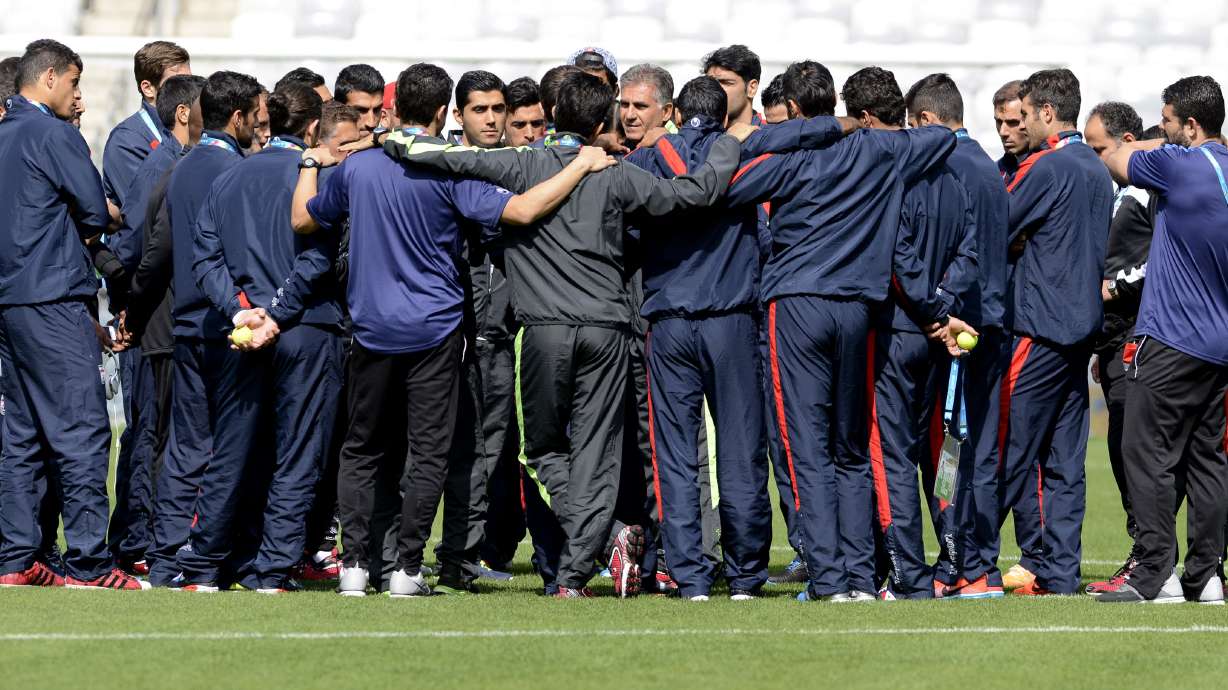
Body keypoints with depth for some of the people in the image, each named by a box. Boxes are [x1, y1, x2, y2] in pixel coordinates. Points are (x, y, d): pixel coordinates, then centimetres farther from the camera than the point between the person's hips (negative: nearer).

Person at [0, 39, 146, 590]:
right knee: (81, 431, -9)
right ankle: (87, 563, -12)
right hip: (53, 300, -9)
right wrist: (80, 229, 11)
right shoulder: (54, 134, -10)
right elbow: (97, 213, -9)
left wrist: (65, 230, 9)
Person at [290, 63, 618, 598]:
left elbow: (303, 219, 15)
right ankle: (408, 568, -2)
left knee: (362, 451, 12)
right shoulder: (449, 171, -10)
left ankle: (353, 563, 4)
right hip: (433, 332, -3)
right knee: (428, 453, 3)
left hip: (371, 329, 3)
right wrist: (582, 166, -11)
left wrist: (310, 163, 32)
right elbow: (521, 211, -20)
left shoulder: (356, 167, 2)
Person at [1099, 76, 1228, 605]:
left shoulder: (1179, 164, -13)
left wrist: (1167, 143, 19)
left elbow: (1118, 161, 5)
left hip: (1172, 339, -8)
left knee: (1147, 453, -4)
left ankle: (1157, 575, -8)